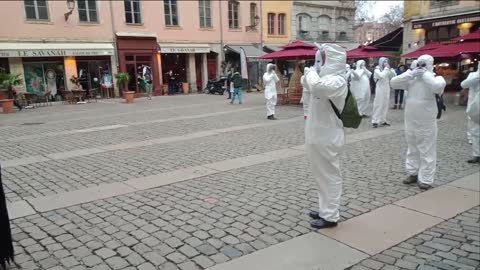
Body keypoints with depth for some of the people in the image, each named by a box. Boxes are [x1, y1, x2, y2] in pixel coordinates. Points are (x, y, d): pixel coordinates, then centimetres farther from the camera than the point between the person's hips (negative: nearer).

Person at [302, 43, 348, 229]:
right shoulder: (327, 77, 11)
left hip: (327, 138, -10)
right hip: (318, 136, 10)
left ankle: (330, 216, 12)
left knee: (329, 176, 1)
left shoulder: (337, 81, -20)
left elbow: (316, 86, -39)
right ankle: (325, 210, 31)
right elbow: (308, 84, 26)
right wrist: (310, 73, 8)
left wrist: (311, 72, -20)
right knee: (322, 175, 18)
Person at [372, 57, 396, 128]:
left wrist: (390, 69, -4)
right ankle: (375, 121, -6)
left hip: (386, 90, 7)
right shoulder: (377, 70, -6)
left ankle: (383, 120, 14)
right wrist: (386, 68, -16)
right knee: (378, 105, -8)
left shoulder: (387, 70, 12)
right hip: (380, 90, -7)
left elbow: (394, 76, 5)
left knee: (385, 105, 8)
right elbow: (382, 76, -25)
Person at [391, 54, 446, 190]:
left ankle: (425, 179, 12)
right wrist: (411, 73, -11)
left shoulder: (436, 78, -7)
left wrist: (426, 74, -18)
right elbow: (394, 83, -5)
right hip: (410, 120, 5)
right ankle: (413, 173, 30)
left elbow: (438, 87, -31)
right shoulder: (411, 79, 5)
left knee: (427, 151, 3)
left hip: (426, 122, -5)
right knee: (412, 149, 16)